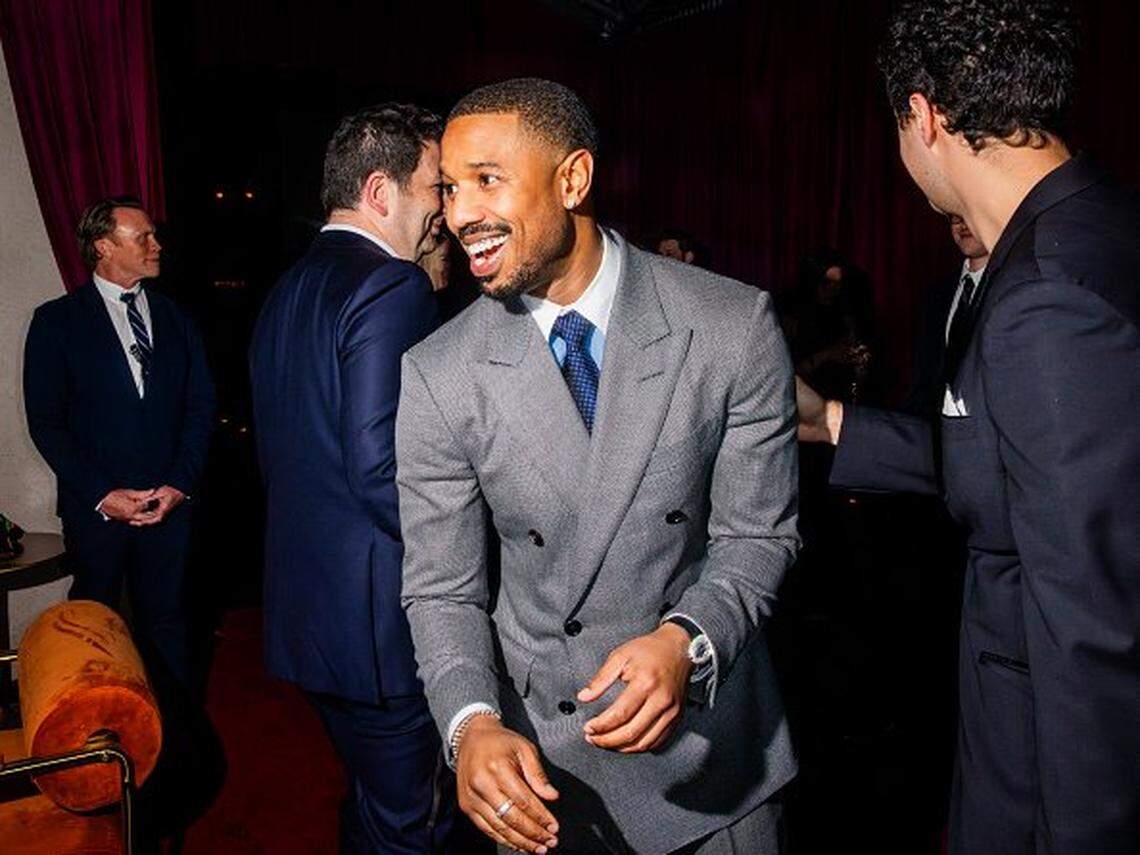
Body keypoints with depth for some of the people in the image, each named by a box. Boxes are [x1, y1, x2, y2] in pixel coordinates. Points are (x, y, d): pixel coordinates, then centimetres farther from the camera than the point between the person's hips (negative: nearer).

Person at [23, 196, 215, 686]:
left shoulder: (176, 320, 9)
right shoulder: (57, 321, -1)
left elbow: (201, 407, 7)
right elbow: (45, 421, -5)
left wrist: (179, 484, -5)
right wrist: (102, 494, -12)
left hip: (170, 503, 2)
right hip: (96, 509, -2)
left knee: (166, 623, 9)